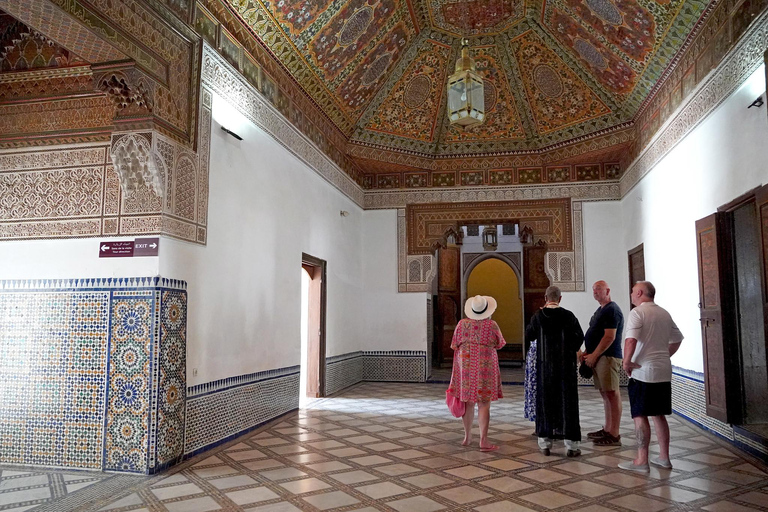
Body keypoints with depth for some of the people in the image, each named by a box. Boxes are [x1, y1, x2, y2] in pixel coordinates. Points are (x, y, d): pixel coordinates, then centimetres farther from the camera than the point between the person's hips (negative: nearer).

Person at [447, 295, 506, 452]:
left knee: (468, 402, 13)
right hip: (485, 367, -3)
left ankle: (467, 437, 24)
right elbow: (499, 344, 6)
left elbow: (455, 346, 5)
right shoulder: (492, 325, -8)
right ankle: (483, 441, -3)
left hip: (465, 367, 3)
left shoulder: (462, 324, -1)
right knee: (484, 404, 0)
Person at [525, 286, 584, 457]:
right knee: (567, 401, 5)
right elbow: (579, 336, -2)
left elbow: (529, 336, 7)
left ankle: (545, 442, 14)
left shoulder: (538, 316, -6)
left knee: (545, 401, 10)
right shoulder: (568, 316, -8)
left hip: (545, 365, 1)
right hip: (566, 365, -1)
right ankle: (571, 444, 7)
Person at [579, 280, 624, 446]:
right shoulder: (601, 310, 20)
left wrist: (594, 355, -14)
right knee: (605, 394, 13)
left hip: (608, 357, -10)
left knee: (612, 394, -7)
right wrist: (587, 353, 13)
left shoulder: (612, 310, -11)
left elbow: (609, 337, -18)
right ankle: (607, 429, 21)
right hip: (598, 358, 10)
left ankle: (614, 435, -4)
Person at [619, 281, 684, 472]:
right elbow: (677, 339, 22)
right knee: (659, 415, 15)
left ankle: (641, 460, 2)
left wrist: (626, 362, -13)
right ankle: (663, 457, 21)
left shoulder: (637, 312, -11)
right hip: (664, 372, 7)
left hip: (643, 372, -7)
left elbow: (631, 340, -23)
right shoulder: (664, 313, 13)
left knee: (640, 416, -2)